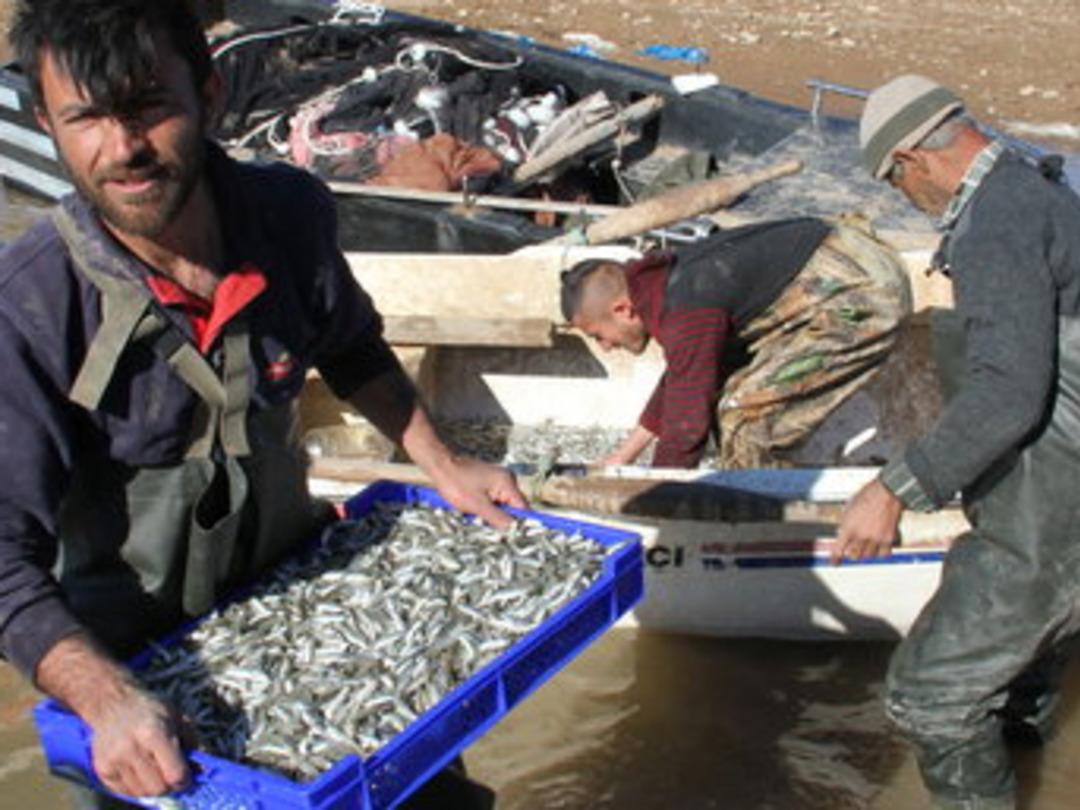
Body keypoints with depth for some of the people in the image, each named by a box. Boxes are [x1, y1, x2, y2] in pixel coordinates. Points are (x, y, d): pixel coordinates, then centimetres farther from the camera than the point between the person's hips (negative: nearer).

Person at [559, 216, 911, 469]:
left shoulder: (689, 316, -22)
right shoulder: (669, 279, 9)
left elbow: (688, 425, -17)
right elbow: (680, 380, 24)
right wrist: (624, 456, 29)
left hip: (864, 297, -10)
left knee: (744, 411, -11)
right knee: (734, 390, 13)